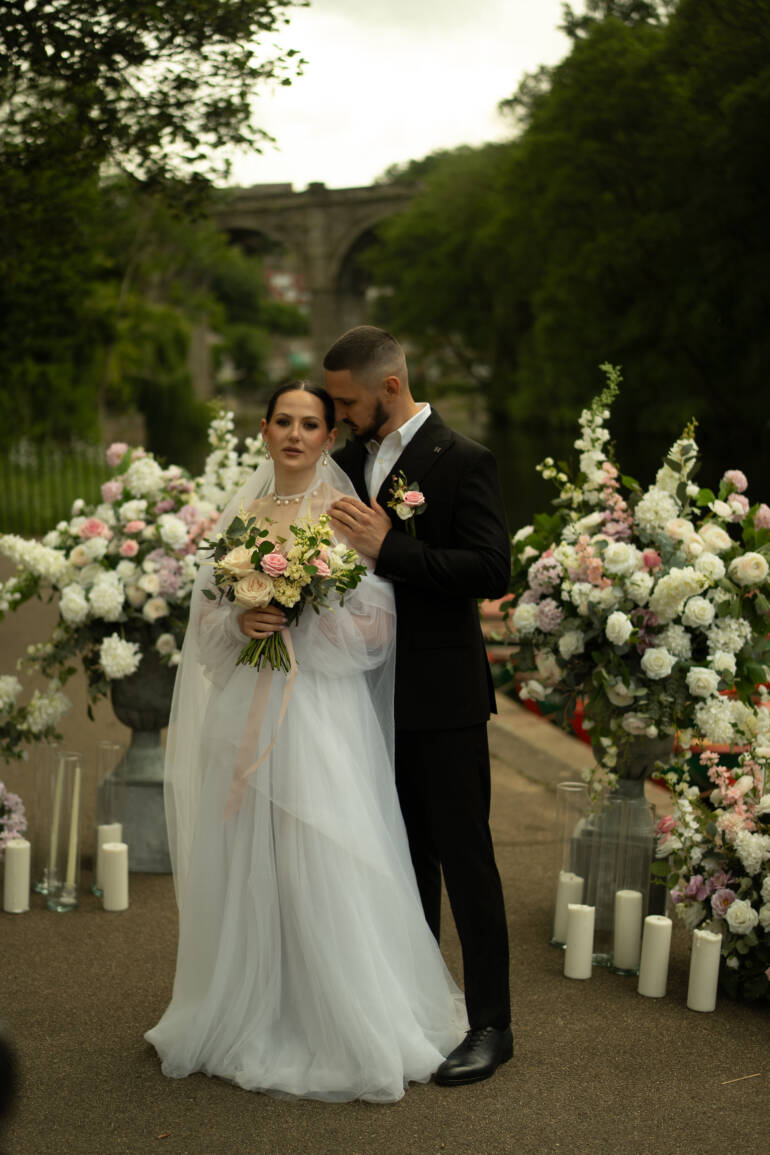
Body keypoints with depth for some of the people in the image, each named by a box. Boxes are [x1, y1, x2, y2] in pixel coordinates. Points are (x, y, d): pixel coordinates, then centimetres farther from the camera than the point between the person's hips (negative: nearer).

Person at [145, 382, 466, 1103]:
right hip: (246, 711, 4)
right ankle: (250, 1022, 21)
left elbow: (376, 628, -5)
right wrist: (241, 622, -9)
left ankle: (353, 1034, 6)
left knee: (325, 870, -5)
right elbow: (205, 613, 12)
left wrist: (302, 620, -16)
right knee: (245, 863, 7)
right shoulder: (241, 514, 13)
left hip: (323, 711, -4)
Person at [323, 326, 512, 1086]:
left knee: (464, 857, 0)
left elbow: (491, 569, -19)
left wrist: (390, 548, -24)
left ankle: (490, 1024, 10)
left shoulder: (461, 462, -11)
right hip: (379, 691, 7)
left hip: (442, 696, -7)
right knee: (407, 854, 17)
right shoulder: (352, 460, 9)